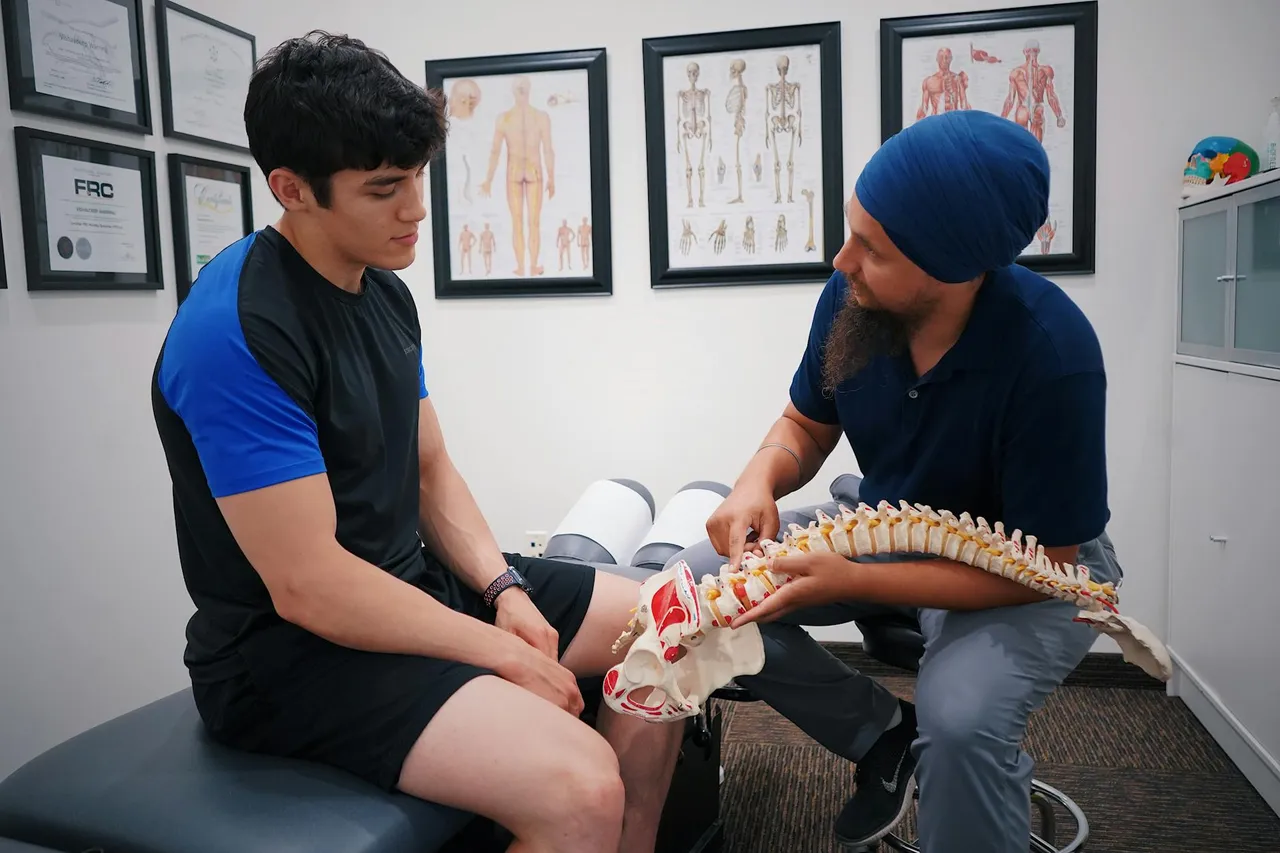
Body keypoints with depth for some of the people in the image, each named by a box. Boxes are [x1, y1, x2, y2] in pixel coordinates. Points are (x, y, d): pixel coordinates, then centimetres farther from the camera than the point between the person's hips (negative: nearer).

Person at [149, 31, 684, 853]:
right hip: (294, 645, -8)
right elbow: (307, 587, -25)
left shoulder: (385, 289, 5)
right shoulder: (235, 332, -23)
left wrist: (505, 588, -5)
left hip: (416, 581, 9)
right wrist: (501, 652, -18)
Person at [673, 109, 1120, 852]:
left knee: (960, 721, -35)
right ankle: (884, 734, 7)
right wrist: (758, 482, -24)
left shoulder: (1051, 355, -31)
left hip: (1033, 568, -5)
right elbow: (806, 425, 0)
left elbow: (1041, 561, -23)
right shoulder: (852, 297, -18)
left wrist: (851, 582, -31)